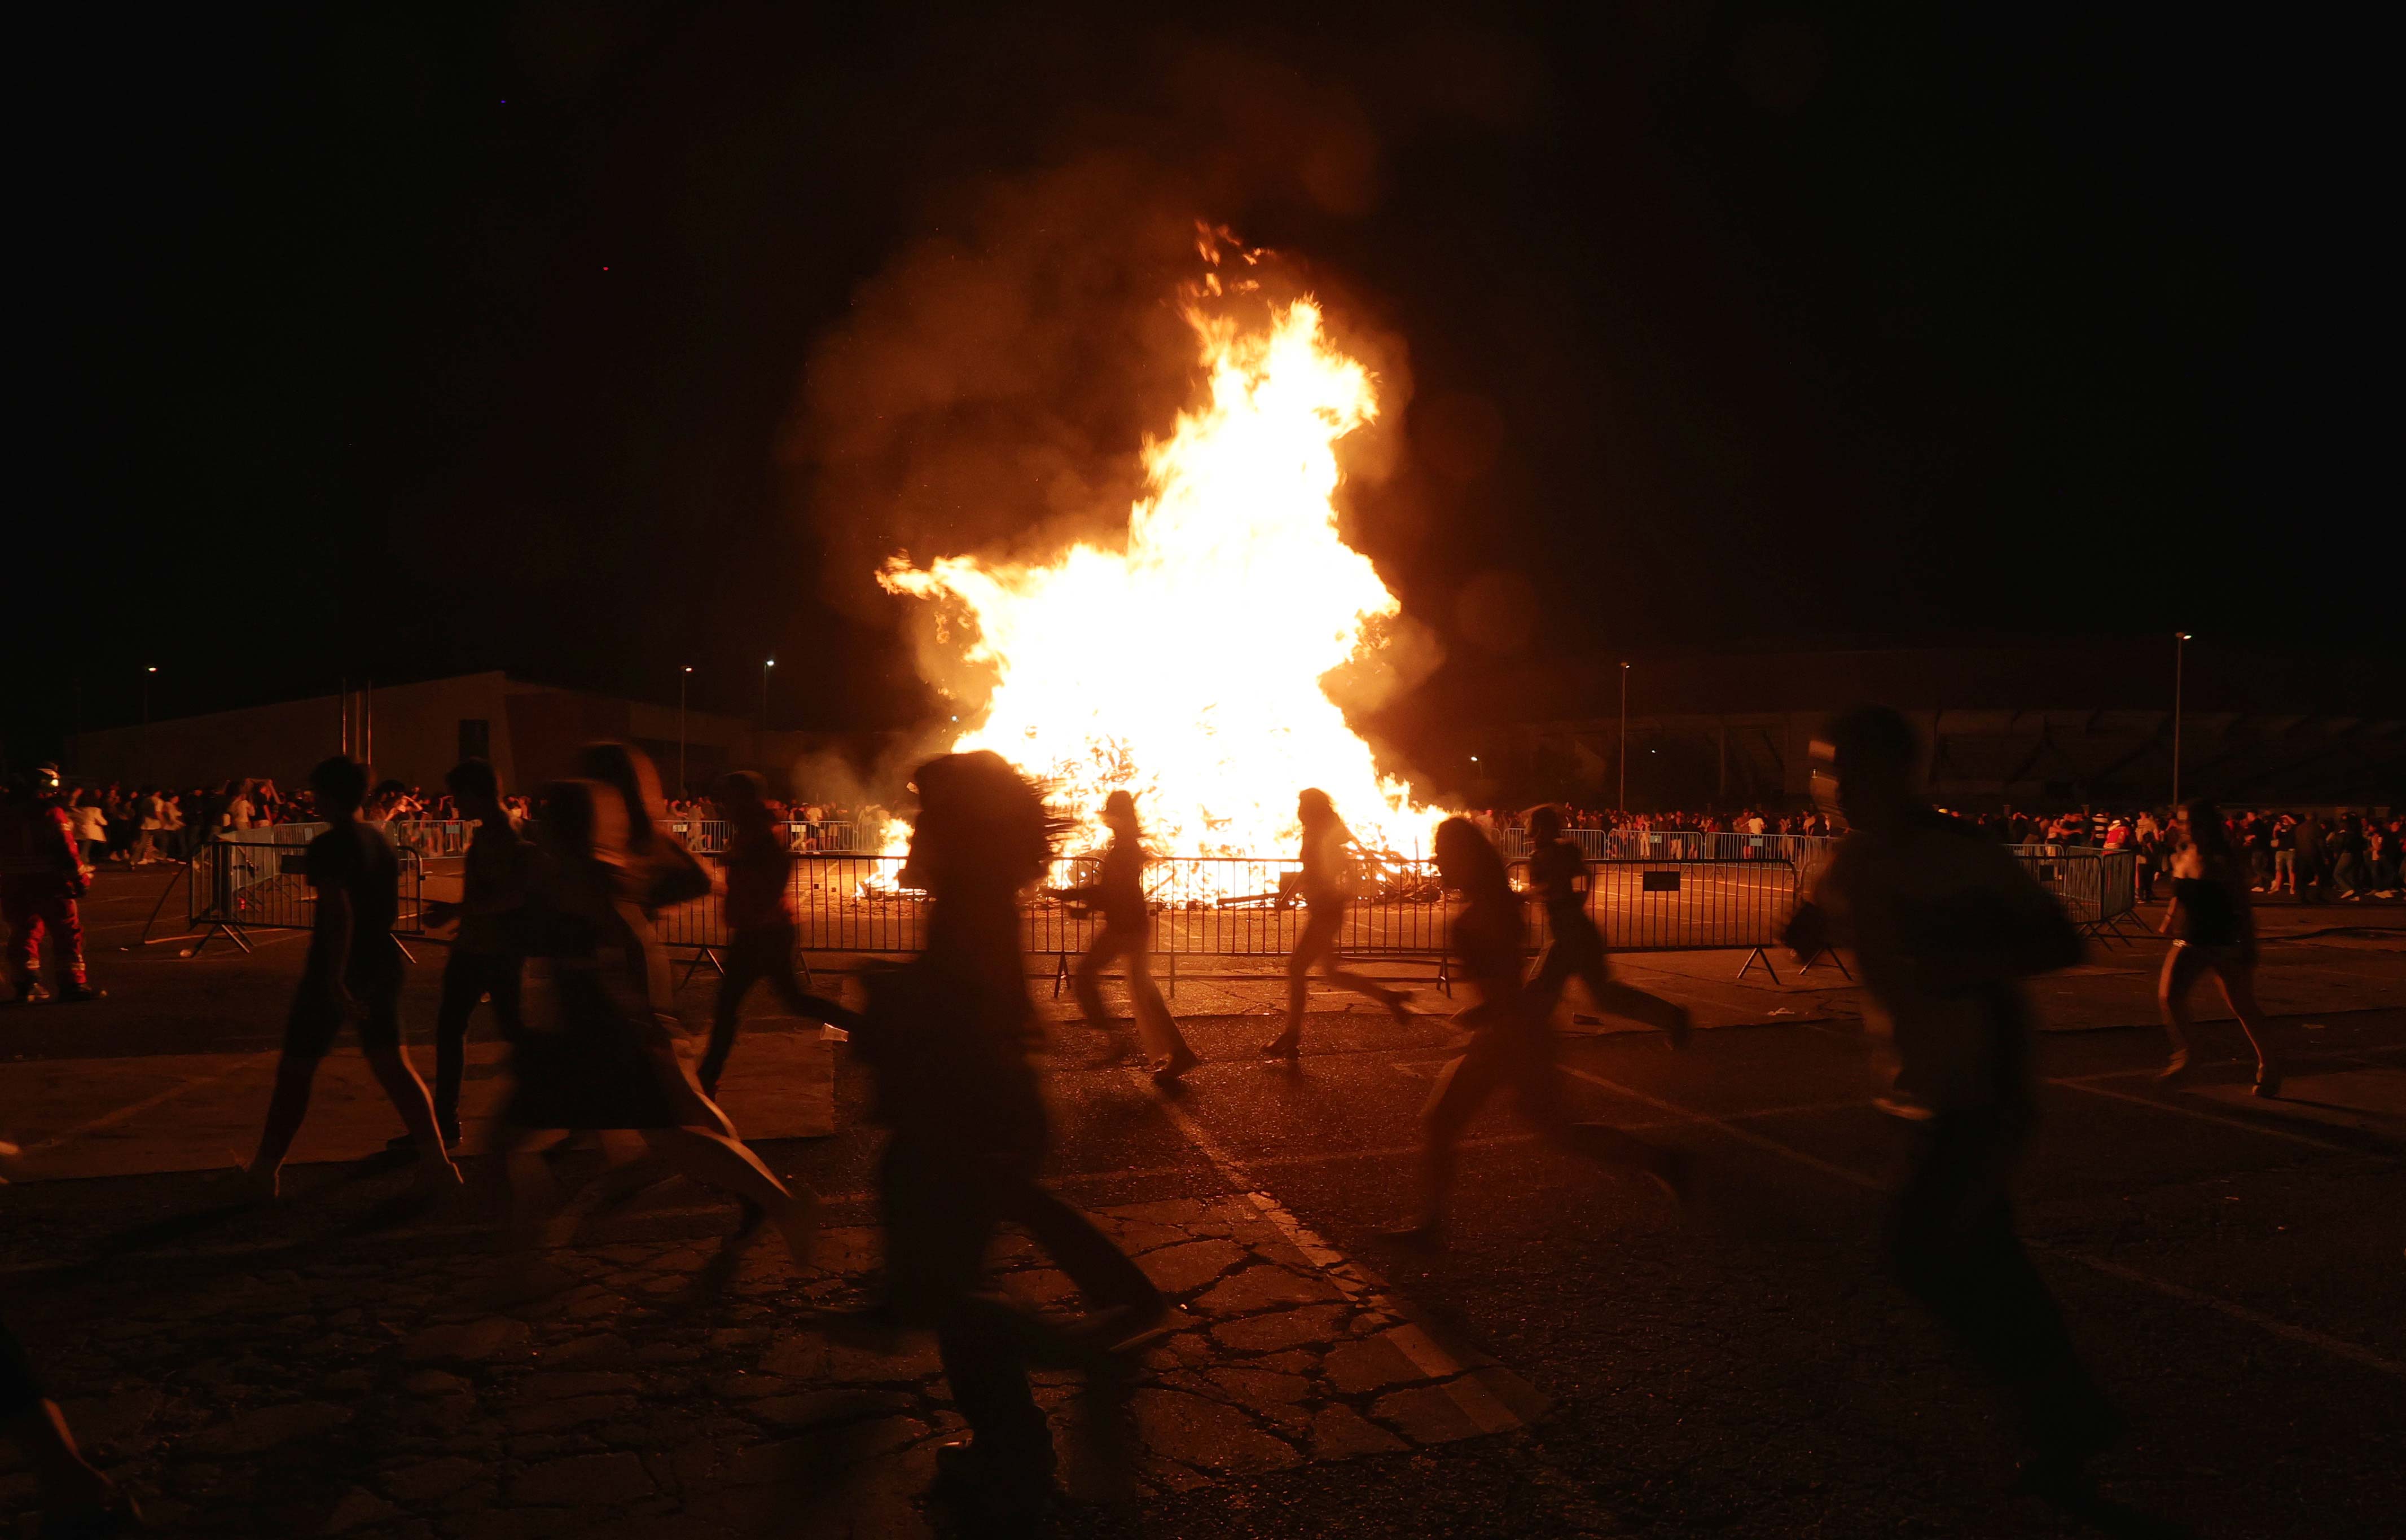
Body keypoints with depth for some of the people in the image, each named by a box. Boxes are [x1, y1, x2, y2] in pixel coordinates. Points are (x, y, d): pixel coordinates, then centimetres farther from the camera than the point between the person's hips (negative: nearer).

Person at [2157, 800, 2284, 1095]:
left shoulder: (2222, 861, -13)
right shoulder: (2180, 858, 6)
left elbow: (2244, 907, -11)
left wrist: (2249, 946, -13)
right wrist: (2170, 920, 9)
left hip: (2225, 945, -5)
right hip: (2191, 943, 6)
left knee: (2244, 1008, 3)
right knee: (2168, 995, -11)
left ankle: (2269, 1068, 19)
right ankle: (2182, 1053, 7)